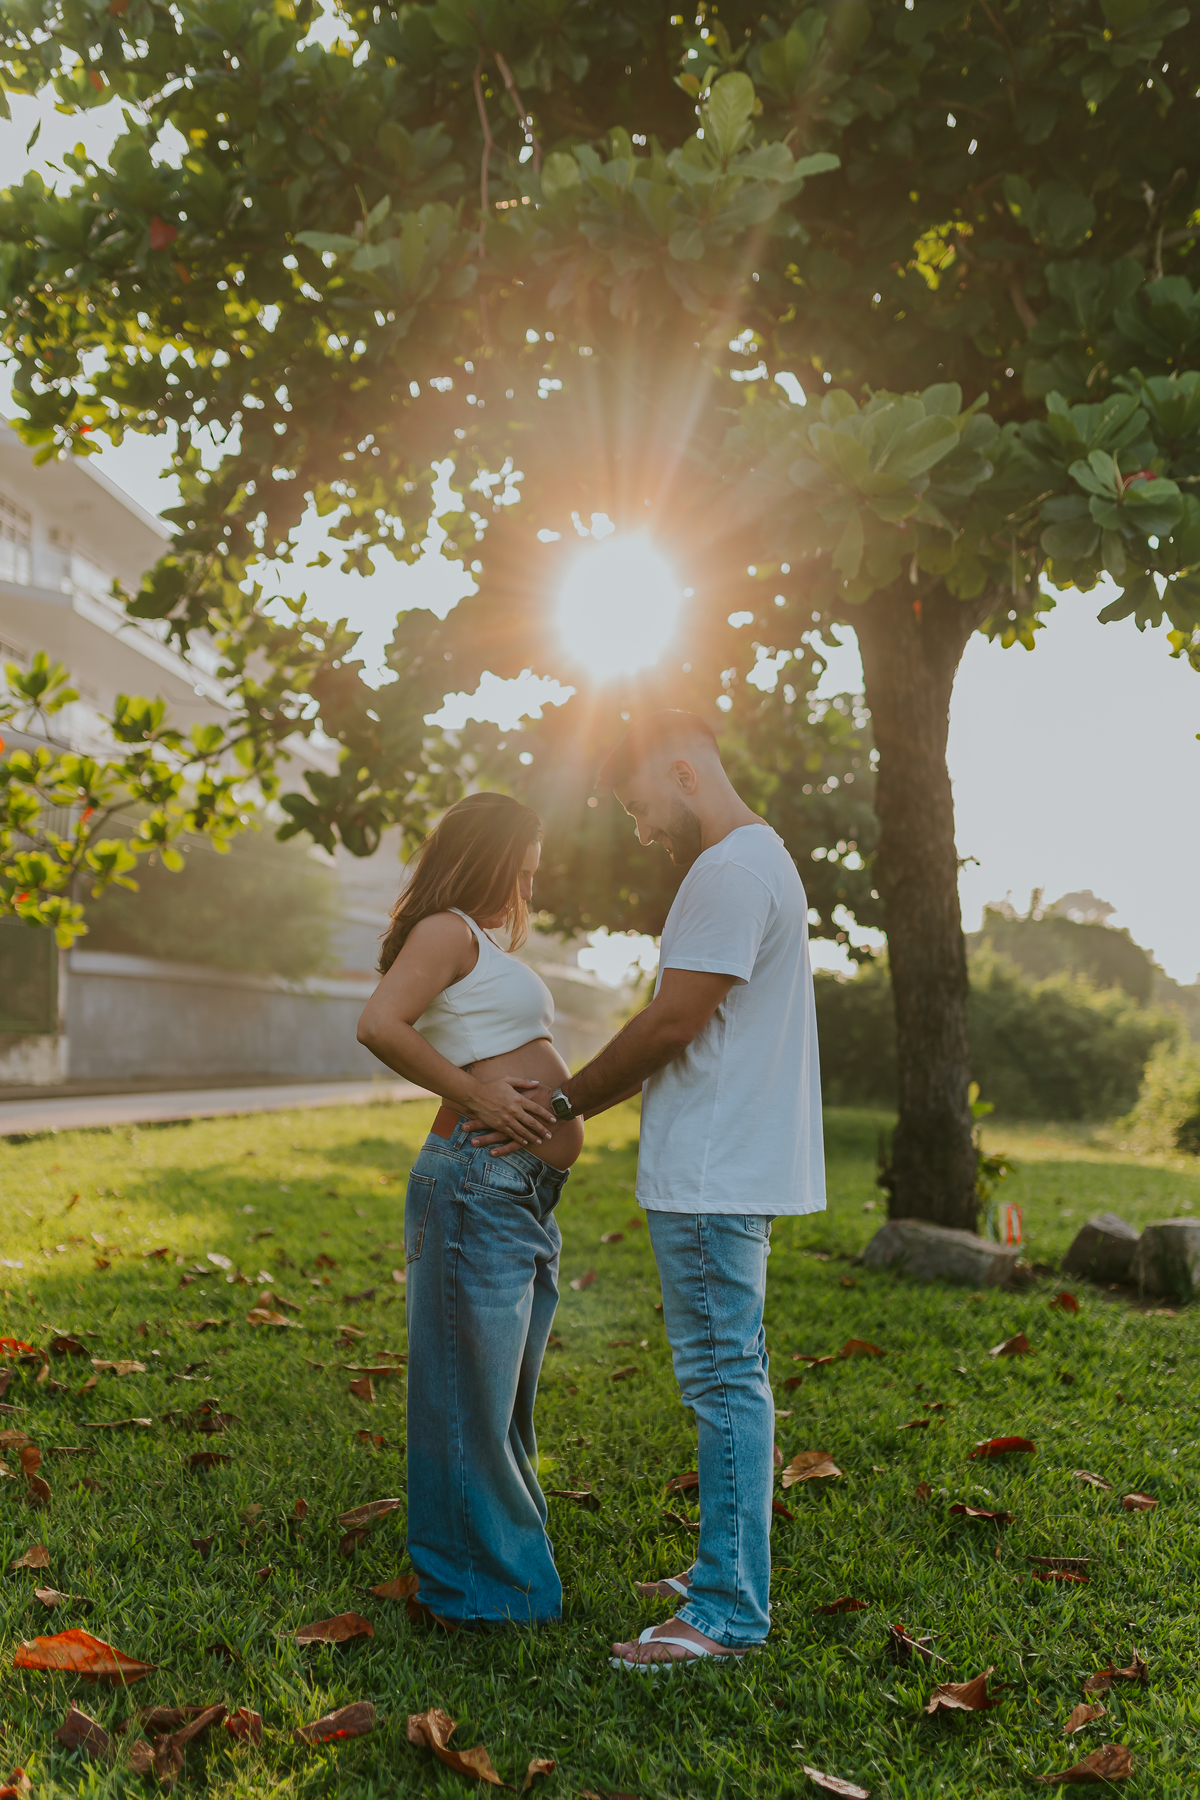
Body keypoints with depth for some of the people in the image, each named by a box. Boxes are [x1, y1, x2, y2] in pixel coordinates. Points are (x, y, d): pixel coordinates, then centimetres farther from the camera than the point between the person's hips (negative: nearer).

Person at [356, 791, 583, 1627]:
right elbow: (380, 1025, -23)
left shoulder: (487, 944, 22)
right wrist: (476, 1094, -19)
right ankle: (477, 1586, 12)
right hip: (479, 1183, -10)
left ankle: (510, 1561, 33)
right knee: (472, 1392, 0)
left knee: (506, 1395, 19)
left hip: (528, 1194, 11)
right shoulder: (448, 931, -8)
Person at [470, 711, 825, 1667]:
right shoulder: (754, 861, 20)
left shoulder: (733, 870, -14)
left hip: (714, 1175, -11)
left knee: (724, 1378, -5)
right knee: (729, 1376, 16)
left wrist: (568, 1102, -4)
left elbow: (672, 1025, -17)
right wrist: (570, 1106, 14)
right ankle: (731, 1574, 27)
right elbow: (686, 1032, 19)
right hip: (724, 1169, 11)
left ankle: (728, 1611, 4)